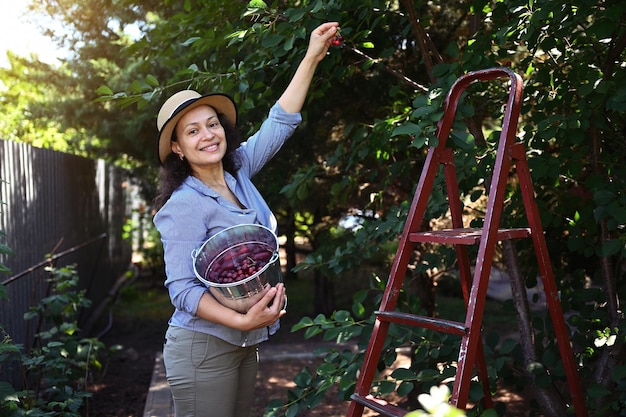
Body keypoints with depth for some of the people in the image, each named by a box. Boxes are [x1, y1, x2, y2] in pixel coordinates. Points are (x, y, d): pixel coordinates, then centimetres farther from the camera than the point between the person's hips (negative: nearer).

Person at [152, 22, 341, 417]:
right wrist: (241, 320, -30)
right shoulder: (185, 205, -17)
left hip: (245, 344, 7)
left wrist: (312, 58, 8)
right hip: (203, 348, -7)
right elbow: (182, 289, -20)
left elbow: (280, 122, 9)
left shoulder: (237, 173, 3)